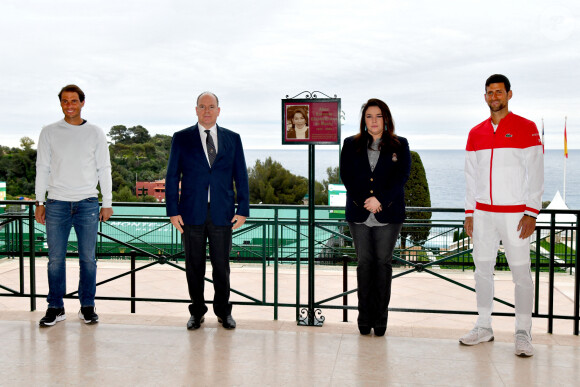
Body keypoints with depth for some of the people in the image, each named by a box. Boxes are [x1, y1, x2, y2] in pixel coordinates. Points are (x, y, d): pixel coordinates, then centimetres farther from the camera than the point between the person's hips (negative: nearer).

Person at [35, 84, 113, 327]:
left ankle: (87, 307, 13)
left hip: (87, 204, 0)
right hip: (57, 204, 1)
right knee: (55, 259, 2)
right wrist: (39, 202, 4)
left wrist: (107, 203, 3)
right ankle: (55, 307, 13)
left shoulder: (95, 133, 6)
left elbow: (104, 169, 7)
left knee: (88, 258, 2)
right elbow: (42, 168, 9)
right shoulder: (49, 132, 7)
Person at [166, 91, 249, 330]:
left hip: (222, 213, 1)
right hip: (192, 213, 0)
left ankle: (223, 311, 22)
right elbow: (172, 177, 4)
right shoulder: (181, 139, 5)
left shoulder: (232, 139, 8)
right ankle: (197, 311, 21)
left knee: (221, 265, 6)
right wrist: (173, 211, -4)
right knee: (194, 265, 7)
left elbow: (241, 176, 7)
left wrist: (243, 210, 0)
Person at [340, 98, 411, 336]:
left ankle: (380, 319, 10)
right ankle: (364, 319, 11)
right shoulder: (351, 145, 11)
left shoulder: (400, 145, 8)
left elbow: (401, 177, -2)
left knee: (383, 262, 2)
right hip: (359, 215, 1)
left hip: (388, 214, -1)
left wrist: (380, 200, -14)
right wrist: (364, 201, -11)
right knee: (364, 262, 4)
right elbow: (346, 175, 2)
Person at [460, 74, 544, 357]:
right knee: (483, 269, 8)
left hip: (514, 214, -4)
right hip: (483, 213, 5)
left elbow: (536, 174, -5)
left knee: (521, 272, -1)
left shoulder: (526, 129, -2)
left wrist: (531, 213, -12)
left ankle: (523, 333, 7)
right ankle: (484, 327, 19)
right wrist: (470, 212, 9)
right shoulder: (476, 133, 11)